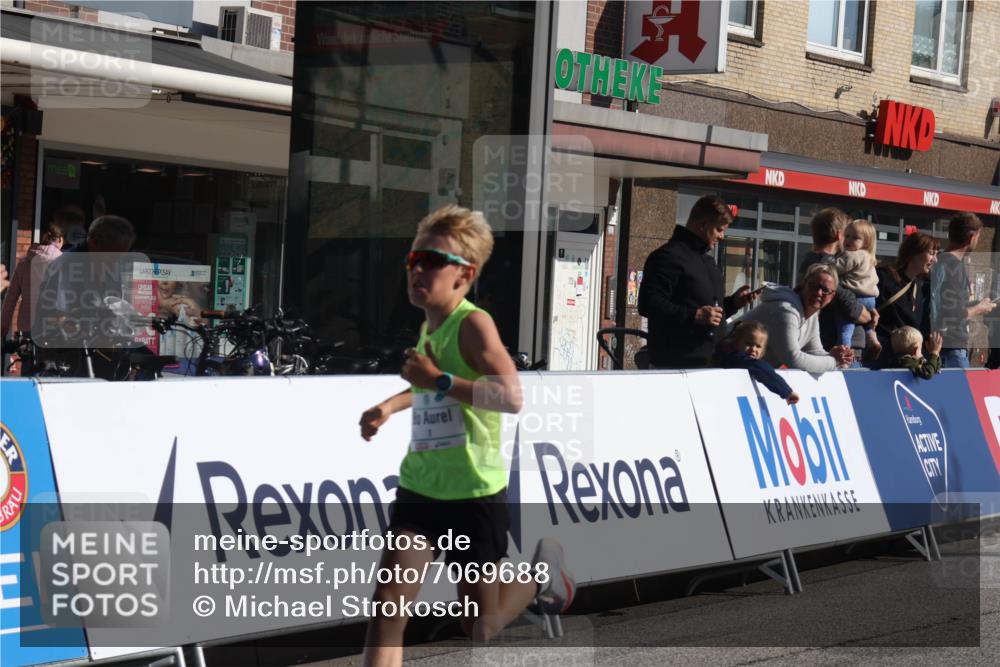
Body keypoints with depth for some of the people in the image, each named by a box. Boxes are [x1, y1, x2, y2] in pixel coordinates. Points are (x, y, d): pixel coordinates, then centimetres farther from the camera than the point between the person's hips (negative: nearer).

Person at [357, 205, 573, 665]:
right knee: (387, 605, -12)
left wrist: (439, 379, -29)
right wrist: (389, 406, 16)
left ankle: (542, 573, 39)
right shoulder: (428, 328, 8)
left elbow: (512, 397, -30)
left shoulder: (473, 323, -16)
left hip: (474, 494, -6)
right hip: (418, 489, 6)